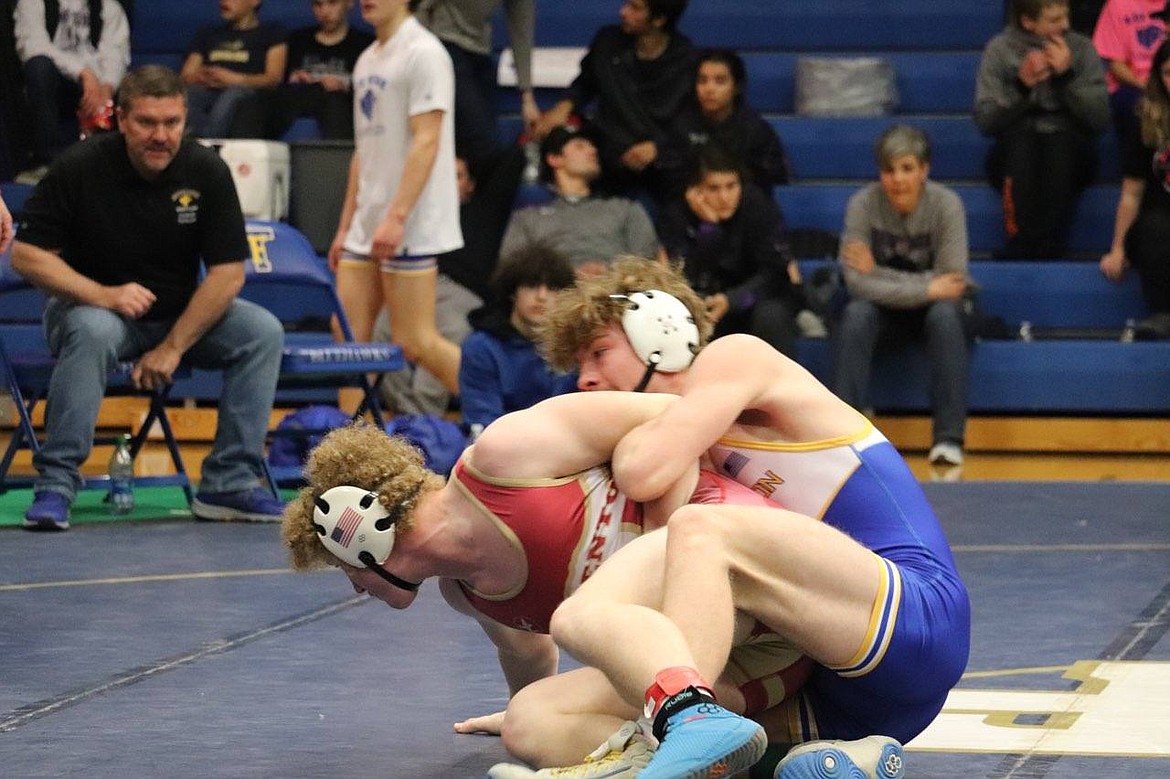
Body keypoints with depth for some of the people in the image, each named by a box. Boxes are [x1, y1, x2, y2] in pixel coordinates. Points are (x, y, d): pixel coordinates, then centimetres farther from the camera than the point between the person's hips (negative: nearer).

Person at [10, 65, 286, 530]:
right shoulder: (79, 169, -16)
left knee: (263, 331, -19)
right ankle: (55, 485, -31)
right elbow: (27, 255, -15)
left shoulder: (207, 172, -10)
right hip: (91, 306, -3)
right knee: (93, 332, -38)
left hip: (183, 314, 3)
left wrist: (173, 347, -18)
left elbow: (228, 273, -10)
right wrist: (102, 295, -29)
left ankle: (229, 484, -14)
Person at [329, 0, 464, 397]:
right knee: (348, 338, 2)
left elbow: (426, 142, -16)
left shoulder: (423, 52, -9)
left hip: (410, 229, -8)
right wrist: (345, 226, 18)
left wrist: (396, 217, -22)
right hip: (366, 228, 8)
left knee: (415, 343, -8)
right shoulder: (368, 60, 17)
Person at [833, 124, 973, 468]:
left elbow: (953, 281, -23)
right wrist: (926, 289, -28)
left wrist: (879, 274, -25)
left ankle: (949, 438, -32)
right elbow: (857, 282, -22)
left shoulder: (946, 205, -18)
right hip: (885, 311, 1)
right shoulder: (863, 204, -17)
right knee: (855, 314, -31)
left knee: (945, 314, -33)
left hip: (933, 310, -1)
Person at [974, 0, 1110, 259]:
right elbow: (985, 121, -3)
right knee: (1020, 137, -34)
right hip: (1015, 156, 0)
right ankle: (1021, 245, -40)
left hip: (1068, 159, 0)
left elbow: (1100, 119, -3)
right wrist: (1020, 85, -17)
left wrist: (1067, 75, -13)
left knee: (1061, 141, -34)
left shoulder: (1082, 48, 4)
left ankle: (1048, 246, -40)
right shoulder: (999, 50, 3)